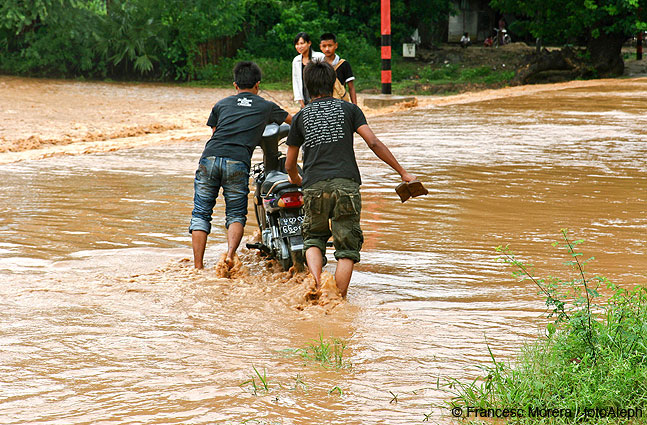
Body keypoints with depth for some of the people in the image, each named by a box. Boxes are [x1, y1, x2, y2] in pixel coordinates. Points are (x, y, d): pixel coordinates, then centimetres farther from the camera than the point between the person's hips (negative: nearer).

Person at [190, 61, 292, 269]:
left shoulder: (222, 104, 24)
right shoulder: (266, 107, 20)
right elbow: (294, 120, 37)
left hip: (210, 158, 1)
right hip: (238, 162, -1)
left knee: (201, 214, 8)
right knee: (236, 215, 11)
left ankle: (198, 266, -1)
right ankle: (230, 253, -15)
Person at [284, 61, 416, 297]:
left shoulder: (300, 117, 15)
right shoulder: (348, 109, 11)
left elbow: (289, 165, 22)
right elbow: (373, 143, 0)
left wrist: (296, 181, 45)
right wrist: (402, 172, 4)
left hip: (314, 187, 1)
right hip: (346, 184, -1)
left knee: (313, 237, 18)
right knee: (347, 247, 5)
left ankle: (316, 279, -9)